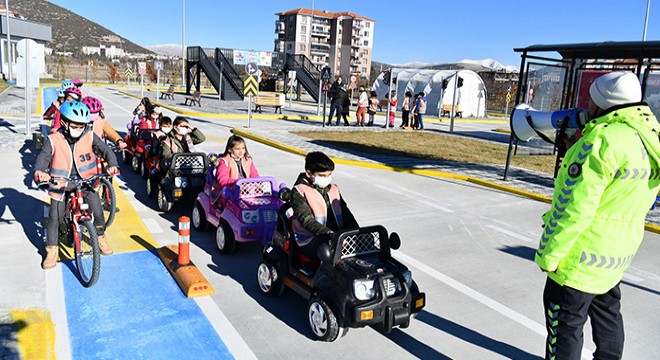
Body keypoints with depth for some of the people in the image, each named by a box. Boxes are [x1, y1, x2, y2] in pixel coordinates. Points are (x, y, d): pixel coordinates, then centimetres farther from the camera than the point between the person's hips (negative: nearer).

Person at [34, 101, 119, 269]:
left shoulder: (90, 136, -7)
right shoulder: (53, 140, -10)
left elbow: (106, 150, -10)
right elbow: (43, 157, -17)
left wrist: (112, 165, -29)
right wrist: (39, 171, -39)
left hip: (86, 181, 1)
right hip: (61, 184, -1)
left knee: (98, 212, -4)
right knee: (54, 217, -2)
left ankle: (100, 237, 24)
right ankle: (52, 251, 16)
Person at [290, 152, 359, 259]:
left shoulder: (333, 189, 15)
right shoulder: (299, 192, -4)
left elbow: (345, 214, 12)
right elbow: (306, 220, -15)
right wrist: (329, 233, -30)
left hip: (336, 236, 6)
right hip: (309, 242, -6)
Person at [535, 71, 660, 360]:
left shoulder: (604, 139, -24)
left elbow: (574, 207, -26)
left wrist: (548, 253, -18)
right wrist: (579, 149, 8)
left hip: (582, 257, -9)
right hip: (618, 253, 9)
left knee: (565, 324, 5)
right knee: (607, 314, 25)